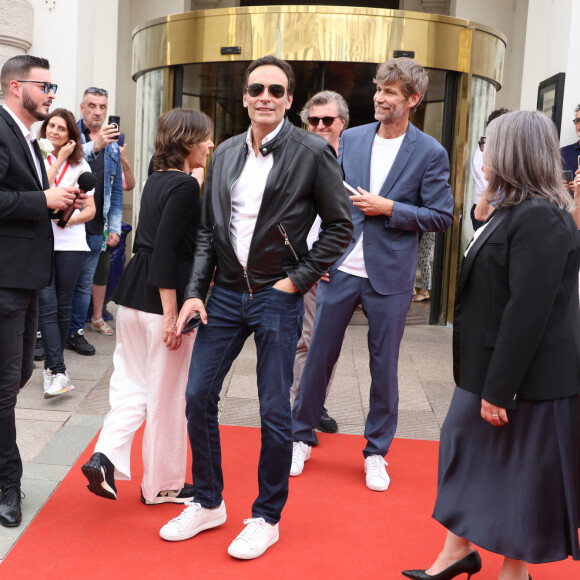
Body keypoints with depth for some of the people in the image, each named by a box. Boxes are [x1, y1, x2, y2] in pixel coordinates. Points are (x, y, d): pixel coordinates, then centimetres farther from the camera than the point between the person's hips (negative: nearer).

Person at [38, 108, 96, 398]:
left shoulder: (80, 165, 10)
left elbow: (90, 209, 9)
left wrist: (71, 219, -10)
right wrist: (59, 160, -7)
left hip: (70, 242, 2)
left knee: (63, 306, 6)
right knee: (47, 305, -10)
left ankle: (51, 366, 20)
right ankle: (59, 372, -12)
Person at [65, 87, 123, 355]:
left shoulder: (113, 146, 14)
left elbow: (117, 190, 15)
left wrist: (115, 227, 9)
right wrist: (93, 147, -31)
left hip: (95, 228, 5)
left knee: (85, 283, 10)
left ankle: (76, 332, 21)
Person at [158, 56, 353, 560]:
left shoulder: (313, 153, -6)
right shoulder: (225, 154, 8)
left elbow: (340, 225, -3)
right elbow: (209, 229, 10)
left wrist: (298, 279, -9)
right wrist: (196, 291, 2)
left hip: (277, 296, -5)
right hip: (226, 291, 5)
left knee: (275, 412, 2)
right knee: (198, 395, 7)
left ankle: (267, 518, 21)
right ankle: (208, 504, 26)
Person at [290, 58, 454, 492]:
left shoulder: (430, 153, -3)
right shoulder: (351, 139, 6)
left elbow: (442, 217, -5)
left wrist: (389, 208, -15)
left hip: (390, 276, -2)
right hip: (341, 269, 3)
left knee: (384, 366, 8)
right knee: (319, 356, 9)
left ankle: (376, 452, 25)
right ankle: (301, 436, 27)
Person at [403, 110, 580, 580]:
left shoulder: (539, 218, -21)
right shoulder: (515, 211, 11)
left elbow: (528, 311, -25)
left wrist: (499, 388, -23)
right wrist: (487, 381, 17)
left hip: (528, 377, -10)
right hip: (491, 366, 10)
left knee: (521, 473, 6)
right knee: (465, 448, 16)